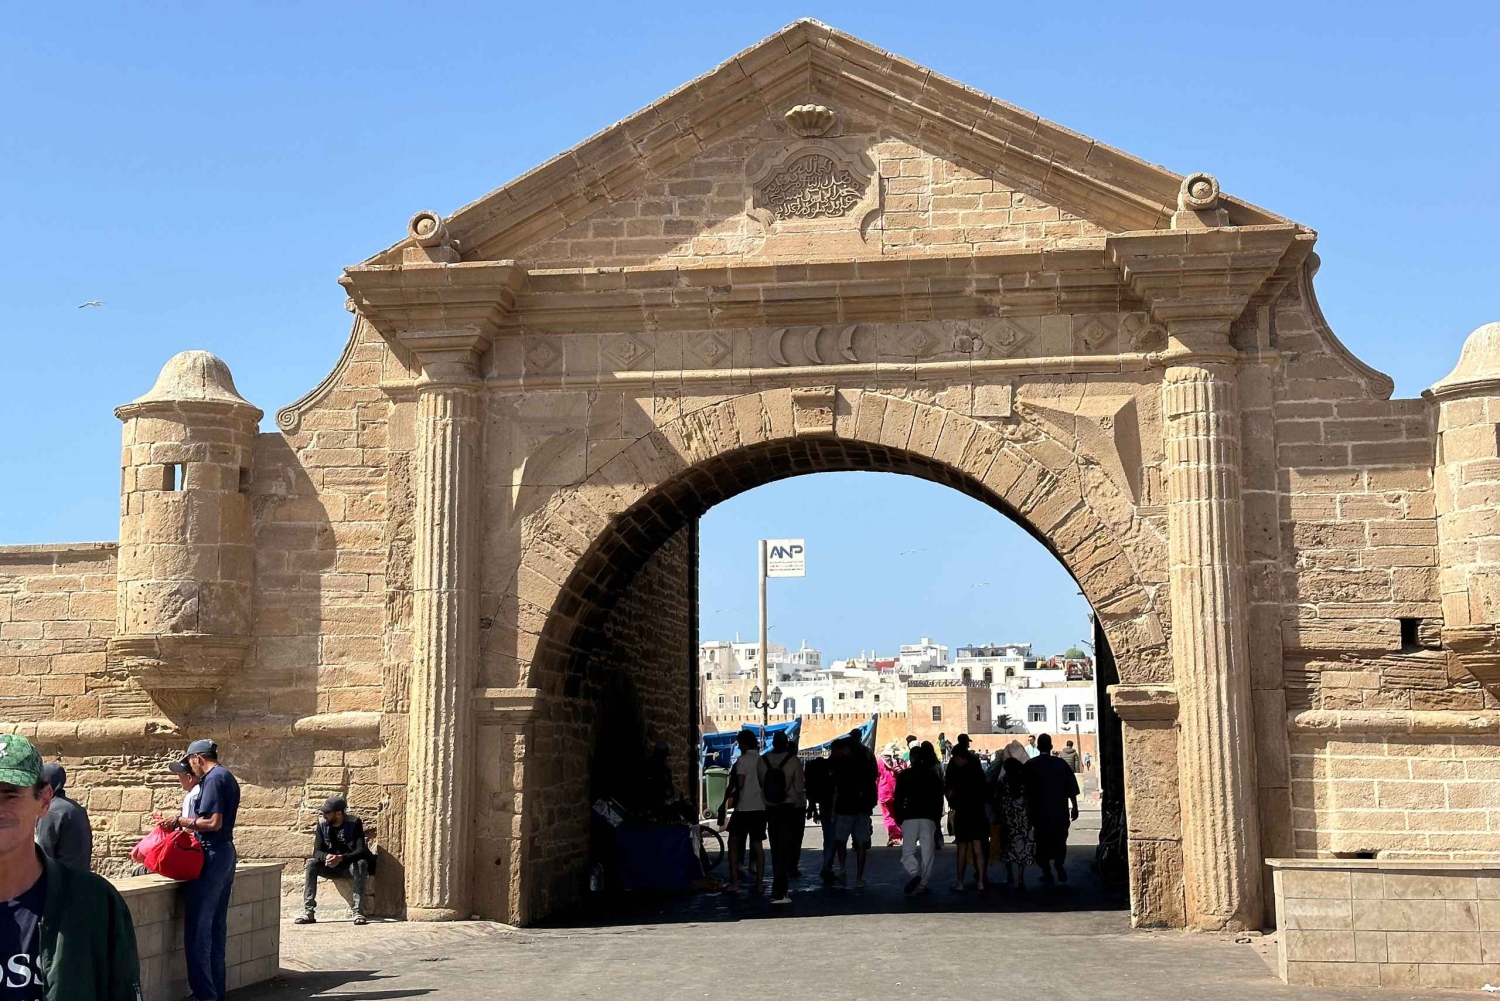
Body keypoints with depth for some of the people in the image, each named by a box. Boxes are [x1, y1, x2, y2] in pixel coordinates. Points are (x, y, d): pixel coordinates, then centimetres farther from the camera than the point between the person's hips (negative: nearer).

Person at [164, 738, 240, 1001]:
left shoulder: (213, 779, -14)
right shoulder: (228, 777, 16)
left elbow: (213, 822, -21)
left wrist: (182, 821, -13)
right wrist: (191, 827, 17)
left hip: (212, 855, -10)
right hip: (226, 852, 10)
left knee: (198, 926, -6)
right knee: (217, 924, 12)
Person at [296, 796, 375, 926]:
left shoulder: (354, 823, -14)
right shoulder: (322, 824, -4)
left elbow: (361, 851, -22)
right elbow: (317, 851, -8)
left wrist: (341, 858, -40)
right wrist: (326, 857, -33)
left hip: (349, 865, -3)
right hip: (330, 867, 3)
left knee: (361, 864, -35)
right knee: (311, 864, -25)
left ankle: (358, 912, -37)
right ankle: (308, 912, -29)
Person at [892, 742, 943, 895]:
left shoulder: (904, 775, 3)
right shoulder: (932, 775, 9)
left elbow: (898, 799, -1)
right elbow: (939, 798, 9)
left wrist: (899, 818, 7)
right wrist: (937, 818, 15)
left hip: (910, 818, -1)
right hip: (929, 819, 1)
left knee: (907, 851, 4)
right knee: (927, 852, 4)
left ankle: (914, 873, -23)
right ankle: (922, 884, -1)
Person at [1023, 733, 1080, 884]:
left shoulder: (1030, 766, -4)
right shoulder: (1061, 764, -3)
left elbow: (1026, 792, -1)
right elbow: (1072, 788, -1)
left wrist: (1028, 812, 8)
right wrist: (1074, 807, 8)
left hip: (1039, 813, -1)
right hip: (1060, 812, 1)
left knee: (1042, 842, 8)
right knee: (1059, 840, 13)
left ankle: (1047, 872, 6)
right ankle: (1059, 864, -8)